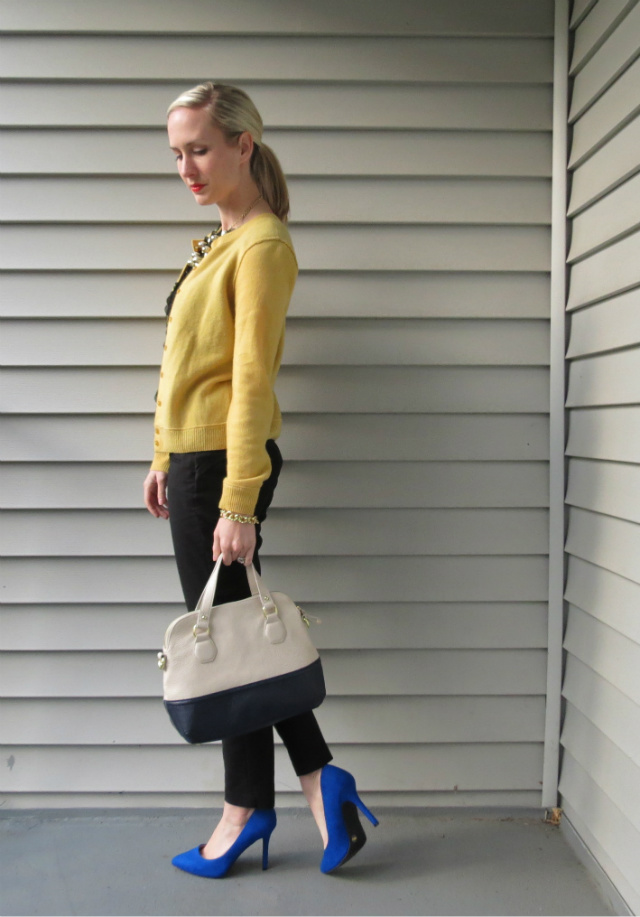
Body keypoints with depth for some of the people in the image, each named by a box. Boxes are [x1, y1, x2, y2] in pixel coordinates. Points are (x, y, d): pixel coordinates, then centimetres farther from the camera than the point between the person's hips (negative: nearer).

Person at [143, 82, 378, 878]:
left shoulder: (262, 244, -12)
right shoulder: (223, 241, 16)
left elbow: (251, 381, -19)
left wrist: (238, 504, -21)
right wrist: (165, 460, 18)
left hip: (222, 462, -9)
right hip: (193, 458, 9)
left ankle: (249, 808, 21)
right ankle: (318, 780, 21)